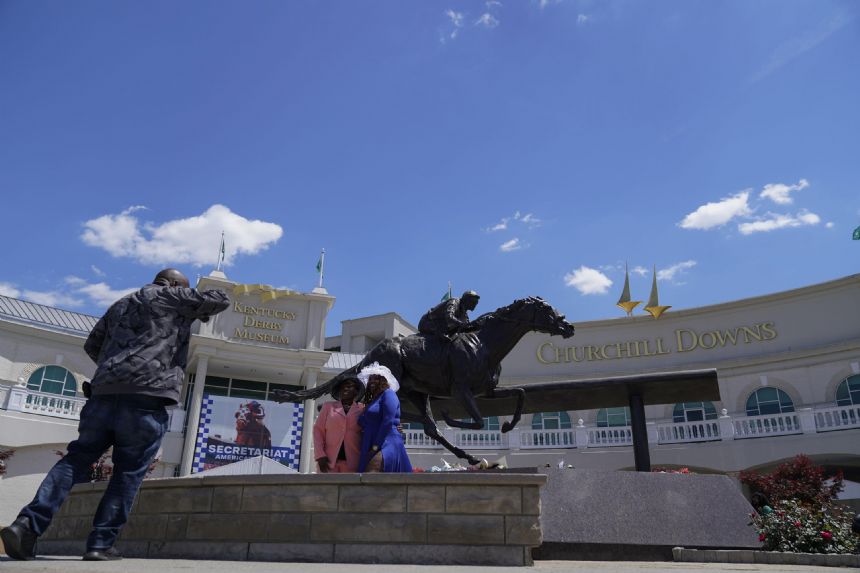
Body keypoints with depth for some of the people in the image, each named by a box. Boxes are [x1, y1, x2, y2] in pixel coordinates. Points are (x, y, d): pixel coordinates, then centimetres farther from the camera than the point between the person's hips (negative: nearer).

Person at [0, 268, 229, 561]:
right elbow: (220, 299, 10)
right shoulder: (173, 296, 8)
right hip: (146, 397, -6)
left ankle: (28, 524, -3)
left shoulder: (121, 303, 28)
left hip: (104, 393, 6)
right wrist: (199, 308, 30)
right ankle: (100, 544, 2)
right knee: (129, 472, 2)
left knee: (76, 459, 11)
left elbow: (92, 345, 32)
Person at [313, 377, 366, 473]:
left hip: (352, 462, -1)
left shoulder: (362, 409, 10)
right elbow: (318, 430, 8)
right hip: (329, 460, 1)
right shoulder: (328, 406, 14)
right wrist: (320, 455, -5)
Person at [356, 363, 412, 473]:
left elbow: (388, 421, -11)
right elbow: (365, 427, 22)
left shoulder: (388, 394, 1)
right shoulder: (371, 402, 27)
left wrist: (375, 446, -15)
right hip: (371, 450, 8)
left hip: (387, 445, -8)